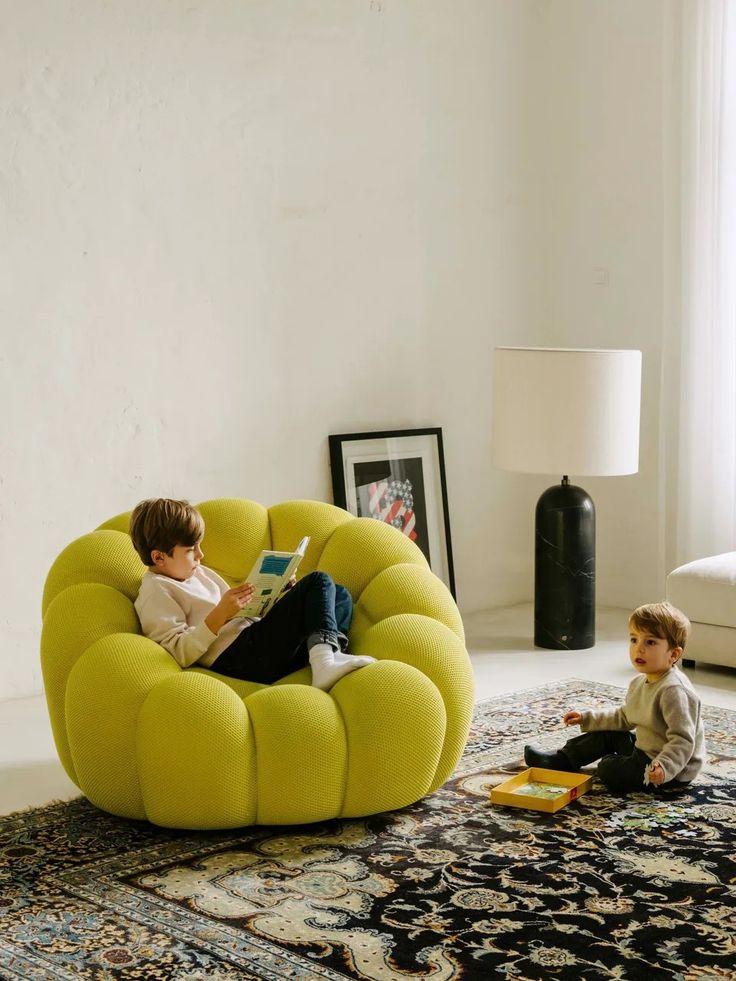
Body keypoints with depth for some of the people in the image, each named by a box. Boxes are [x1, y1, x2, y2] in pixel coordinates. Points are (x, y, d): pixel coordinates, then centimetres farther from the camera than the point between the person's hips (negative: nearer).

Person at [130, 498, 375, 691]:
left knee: (339, 595, 14)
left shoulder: (199, 573, 24)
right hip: (239, 657, -10)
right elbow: (180, 653, -17)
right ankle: (324, 654, -32)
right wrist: (220, 614, -23)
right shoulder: (155, 591, -6)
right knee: (318, 582, -11)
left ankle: (332, 652, -16)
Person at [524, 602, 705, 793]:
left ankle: (612, 761, 17)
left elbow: (682, 741, -30)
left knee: (609, 771, -16)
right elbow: (624, 717, 22)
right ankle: (560, 761, 24)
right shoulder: (640, 683, 6)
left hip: (674, 770, -10)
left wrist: (664, 767, -44)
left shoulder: (674, 690, -27)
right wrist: (587, 718, 17)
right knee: (607, 734, 15)